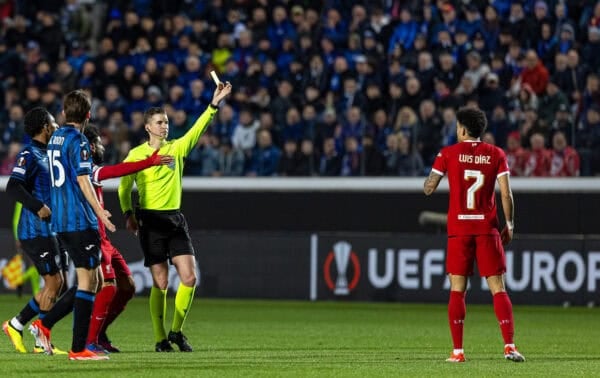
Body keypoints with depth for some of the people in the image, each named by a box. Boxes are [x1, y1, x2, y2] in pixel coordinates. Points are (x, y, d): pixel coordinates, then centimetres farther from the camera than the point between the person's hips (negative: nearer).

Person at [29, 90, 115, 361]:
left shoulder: (55, 139, 16)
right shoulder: (78, 141, -11)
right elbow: (83, 180, -19)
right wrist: (100, 212, -21)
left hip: (61, 222, 9)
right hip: (81, 221, -9)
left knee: (88, 281, 14)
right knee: (87, 282, -5)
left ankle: (44, 325, 9)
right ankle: (78, 349, -6)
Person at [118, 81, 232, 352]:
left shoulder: (177, 148, 9)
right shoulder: (136, 154, 2)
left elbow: (197, 129, -2)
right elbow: (124, 187, 7)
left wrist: (214, 104, -14)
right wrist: (128, 213, -6)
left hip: (175, 218, 4)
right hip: (150, 220, -4)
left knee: (189, 278, -7)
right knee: (161, 282, -5)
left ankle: (176, 331, 10)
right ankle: (160, 338, 5)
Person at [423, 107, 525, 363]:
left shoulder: (449, 154, -1)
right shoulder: (496, 154, 3)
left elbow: (428, 189, 2)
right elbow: (506, 193, -2)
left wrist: (430, 179, 23)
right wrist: (509, 224, 7)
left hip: (459, 228, -1)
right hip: (487, 227, 1)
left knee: (457, 290, 4)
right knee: (498, 288, 2)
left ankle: (457, 350, -1)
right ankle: (509, 346, -10)